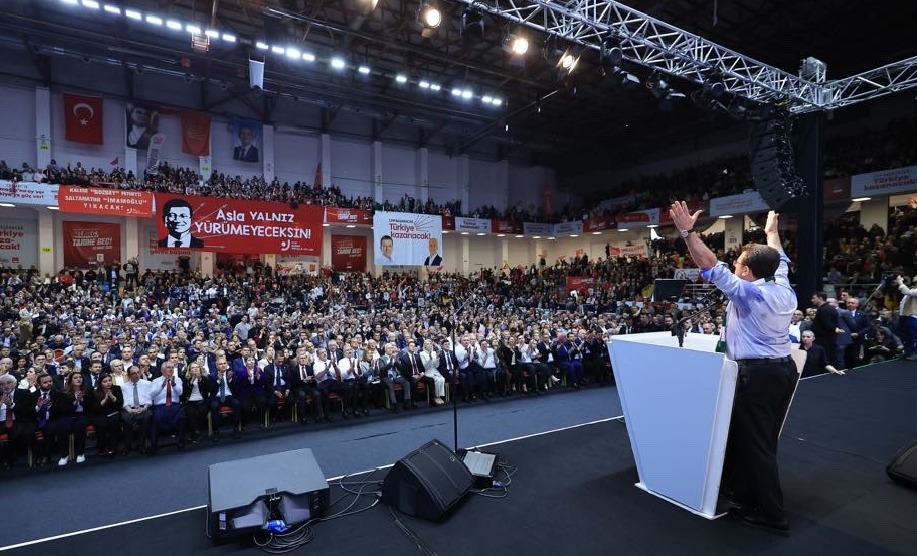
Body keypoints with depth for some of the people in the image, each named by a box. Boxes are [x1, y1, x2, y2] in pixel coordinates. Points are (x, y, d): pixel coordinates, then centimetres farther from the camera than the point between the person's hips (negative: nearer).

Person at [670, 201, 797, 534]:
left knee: (757, 443, 2)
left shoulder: (748, 292, -15)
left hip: (758, 374, -9)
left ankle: (772, 515, 13)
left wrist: (687, 231, -22)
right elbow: (780, 263, 25)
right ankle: (740, 493, 32)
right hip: (784, 369, 9)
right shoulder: (784, 290, 7)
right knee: (762, 439, 17)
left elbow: (711, 267, -22)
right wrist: (772, 232, 40)